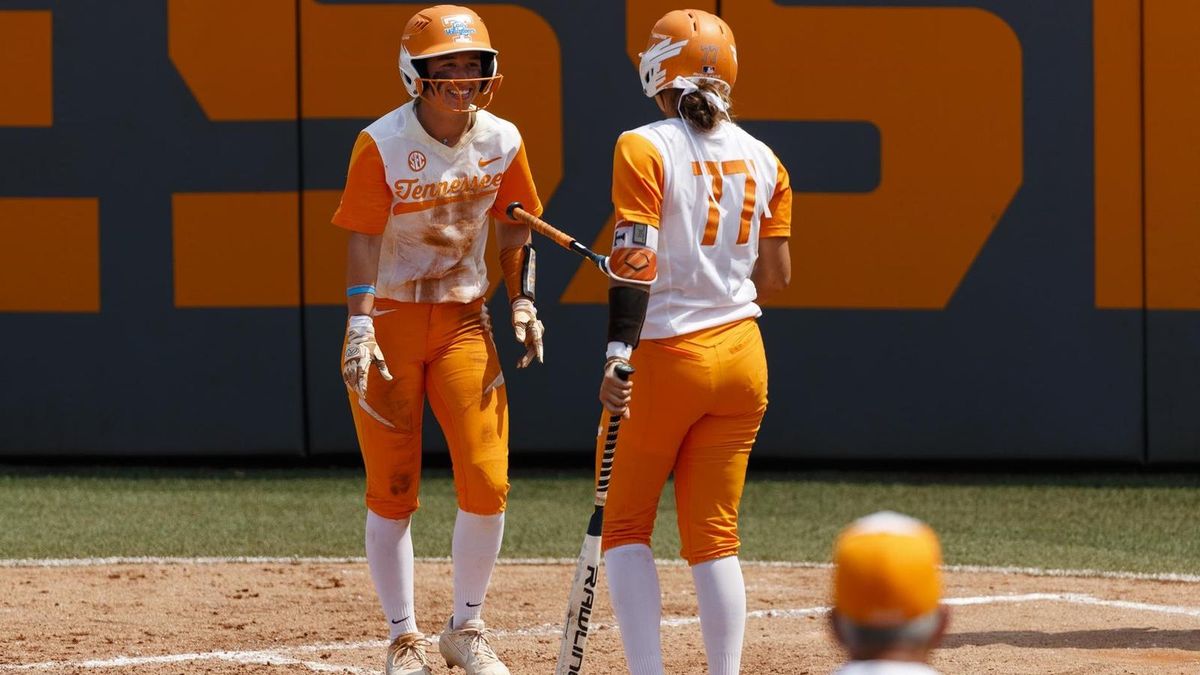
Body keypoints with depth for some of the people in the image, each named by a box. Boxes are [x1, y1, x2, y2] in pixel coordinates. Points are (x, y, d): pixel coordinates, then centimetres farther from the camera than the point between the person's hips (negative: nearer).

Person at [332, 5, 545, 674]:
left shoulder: (502, 141, -1)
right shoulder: (383, 144, -13)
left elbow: (514, 229, 11)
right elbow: (364, 240, -16)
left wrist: (524, 304, -1)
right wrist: (360, 329, -25)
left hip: (465, 320, 3)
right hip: (390, 318, -3)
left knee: (488, 483, -6)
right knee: (392, 490, -1)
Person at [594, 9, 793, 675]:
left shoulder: (644, 149, -9)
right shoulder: (762, 158, 6)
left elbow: (635, 258, -17)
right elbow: (776, 274, 8)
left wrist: (618, 355, -20)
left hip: (665, 353, -5)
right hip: (742, 357, 5)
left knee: (625, 524, 7)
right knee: (713, 534, 9)